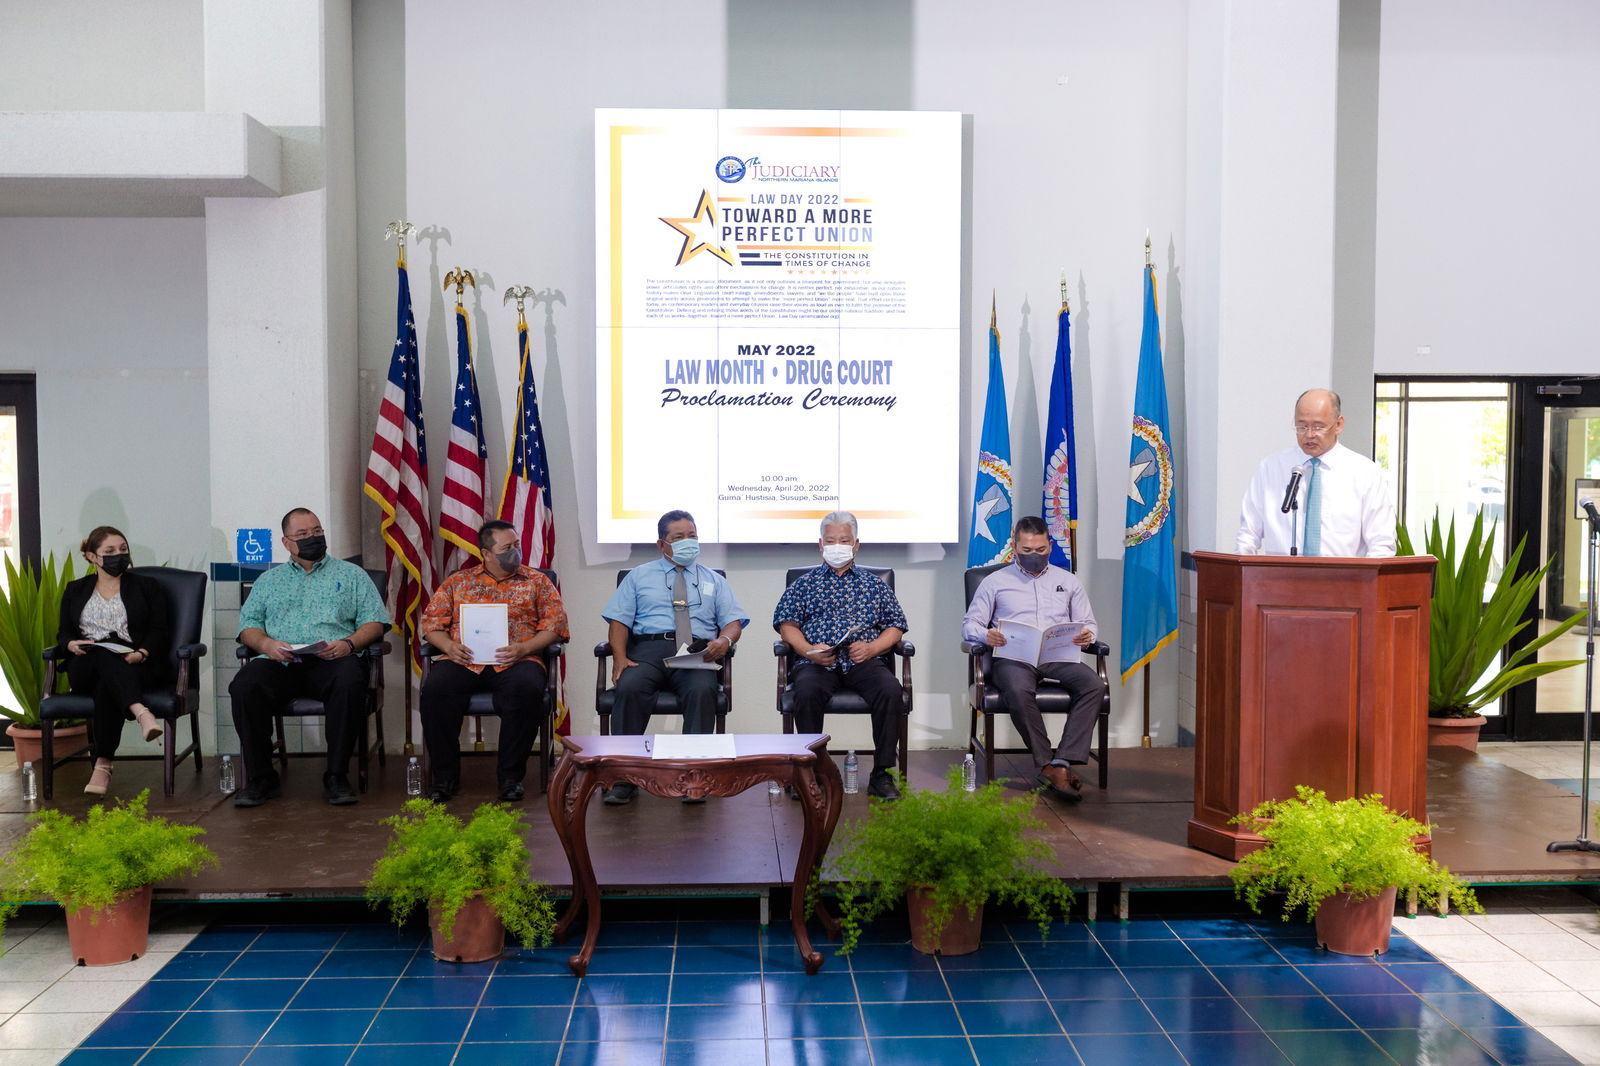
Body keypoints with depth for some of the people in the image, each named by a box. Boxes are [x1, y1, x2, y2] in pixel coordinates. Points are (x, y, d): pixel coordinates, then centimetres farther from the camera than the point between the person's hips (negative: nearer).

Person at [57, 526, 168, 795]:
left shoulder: (147, 588, 17)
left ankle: (103, 764, -41)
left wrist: (142, 653, -15)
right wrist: (72, 644, -8)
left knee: (107, 685, -37)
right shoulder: (75, 591, 24)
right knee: (105, 658, -38)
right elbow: (63, 633, 17)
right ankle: (140, 712, -57)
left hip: (134, 665, -1)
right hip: (85, 667, 1)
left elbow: (159, 632, 6)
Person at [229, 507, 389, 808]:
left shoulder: (350, 574, 21)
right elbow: (248, 625, 17)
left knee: (350, 682, -37)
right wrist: (266, 644, -5)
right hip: (278, 663, 2)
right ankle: (260, 778, -18)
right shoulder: (269, 580, 27)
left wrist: (349, 643, -9)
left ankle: (336, 777, -26)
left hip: (330, 660, -2)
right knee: (244, 685, -30)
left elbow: (374, 622, 11)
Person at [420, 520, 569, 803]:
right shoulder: (458, 581, 20)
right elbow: (431, 620, 16)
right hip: (463, 660, 1)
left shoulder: (536, 581, 16)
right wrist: (448, 645, -5)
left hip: (515, 661, -1)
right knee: (435, 689, -30)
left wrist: (525, 648, -9)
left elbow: (556, 622, 6)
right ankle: (445, 776, -14)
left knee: (527, 690, -36)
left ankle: (510, 775, -18)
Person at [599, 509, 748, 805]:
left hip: (697, 651, 0)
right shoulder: (638, 576, 22)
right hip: (648, 648, 0)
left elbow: (734, 622, 13)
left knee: (702, 690, -34)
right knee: (628, 688, -33)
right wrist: (619, 658, -7)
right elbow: (618, 620, 12)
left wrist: (724, 640, -12)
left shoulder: (714, 580, 25)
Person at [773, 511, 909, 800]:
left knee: (891, 692, -31)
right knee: (806, 692, -35)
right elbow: (786, 624, 11)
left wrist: (871, 647, -5)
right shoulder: (805, 583, 21)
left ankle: (882, 774, -20)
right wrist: (808, 650, -9)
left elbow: (896, 626, 16)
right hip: (818, 663, -1)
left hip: (864, 661, 1)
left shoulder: (874, 584, 23)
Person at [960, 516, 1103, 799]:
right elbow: (970, 624, 12)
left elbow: (1088, 623, 22)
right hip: (1014, 657, -2)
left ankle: (1063, 762, -33)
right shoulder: (996, 582, 18)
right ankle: (1047, 764, -27)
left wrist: (1087, 635, -4)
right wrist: (987, 635, -12)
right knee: (1019, 691, -38)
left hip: (1058, 656, 2)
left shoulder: (1067, 581, 25)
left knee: (1094, 686, -30)